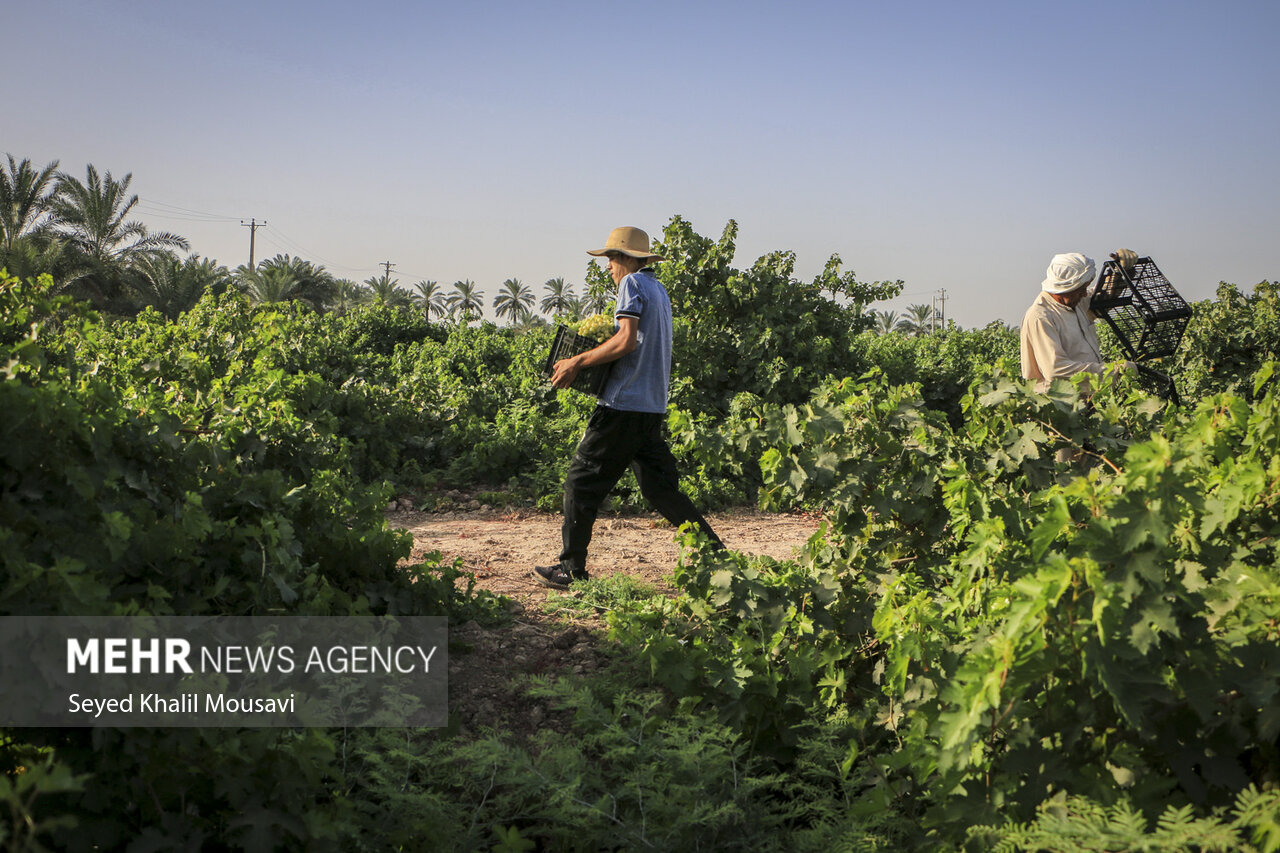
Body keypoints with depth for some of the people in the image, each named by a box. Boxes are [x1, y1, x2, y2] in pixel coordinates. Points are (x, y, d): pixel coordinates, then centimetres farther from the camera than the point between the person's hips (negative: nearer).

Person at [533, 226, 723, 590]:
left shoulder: (632, 284, -8)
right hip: (652, 406, 9)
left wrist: (577, 362, -12)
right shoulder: (658, 289, 19)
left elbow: (626, 341, -19)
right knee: (661, 487, 11)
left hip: (623, 404, -9)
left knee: (583, 481, 0)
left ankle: (572, 569, 5)